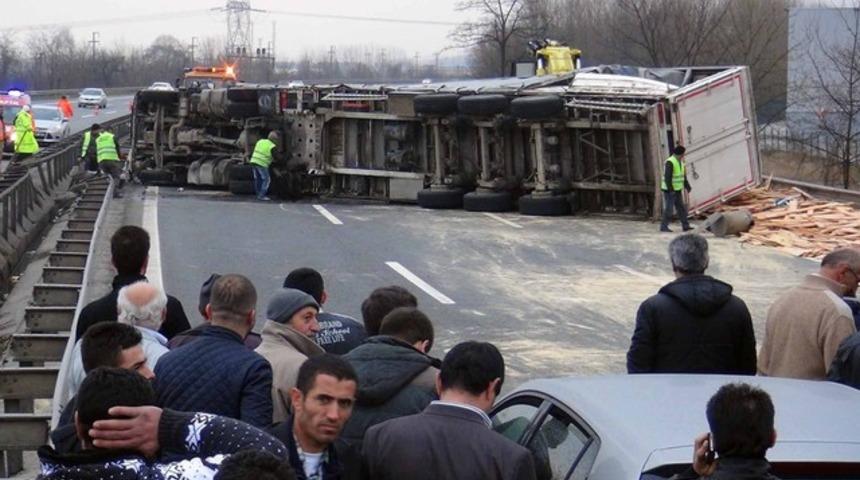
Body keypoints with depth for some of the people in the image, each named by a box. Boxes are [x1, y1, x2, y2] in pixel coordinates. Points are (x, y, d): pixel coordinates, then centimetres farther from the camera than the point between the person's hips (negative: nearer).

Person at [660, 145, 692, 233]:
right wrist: (670, 190, -28)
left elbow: (683, 176, 16)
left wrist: (687, 186, 7)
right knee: (668, 209, -7)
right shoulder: (670, 162, -21)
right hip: (669, 190, -9)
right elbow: (667, 177, -26)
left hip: (677, 190, 9)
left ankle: (685, 226, 9)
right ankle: (663, 226, 1)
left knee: (681, 208, 7)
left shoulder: (680, 162, 9)